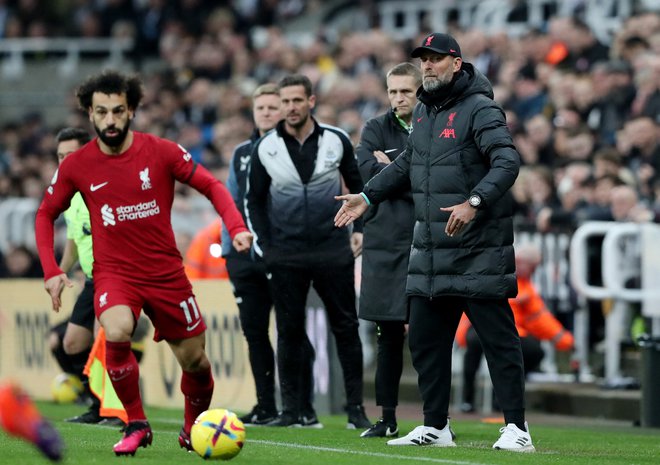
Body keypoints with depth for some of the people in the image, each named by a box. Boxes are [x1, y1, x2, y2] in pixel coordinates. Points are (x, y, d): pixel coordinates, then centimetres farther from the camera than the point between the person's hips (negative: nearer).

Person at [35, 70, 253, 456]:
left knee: (195, 360, 5)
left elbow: (211, 185, 0)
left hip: (166, 273, 1)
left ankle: (194, 429, 36)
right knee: (117, 333, -31)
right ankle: (136, 425, -13)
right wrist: (51, 271, -2)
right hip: (114, 273, -1)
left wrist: (237, 227, -17)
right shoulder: (76, 166, -4)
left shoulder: (162, 152, -8)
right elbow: (46, 214, 9)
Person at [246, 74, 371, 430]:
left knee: (346, 327, 1)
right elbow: (254, 200, 9)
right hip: (286, 255, 0)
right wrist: (264, 246, 3)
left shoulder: (336, 140, 0)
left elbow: (358, 185, 12)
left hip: (333, 250, 0)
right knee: (290, 330, 1)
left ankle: (355, 407, 6)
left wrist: (360, 228, 4)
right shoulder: (266, 148, 1)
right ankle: (294, 408, 7)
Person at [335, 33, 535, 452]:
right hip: (430, 251, 8)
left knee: (498, 337, -6)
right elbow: (408, 165, 31)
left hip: (480, 249, -8)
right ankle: (435, 427, 20)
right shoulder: (424, 112, 15)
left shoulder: (479, 110, -10)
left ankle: (517, 428, -4)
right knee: (425, 339, 11)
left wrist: (474, 203, -34)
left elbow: (507, 161, -22)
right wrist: (367, 197, 31)